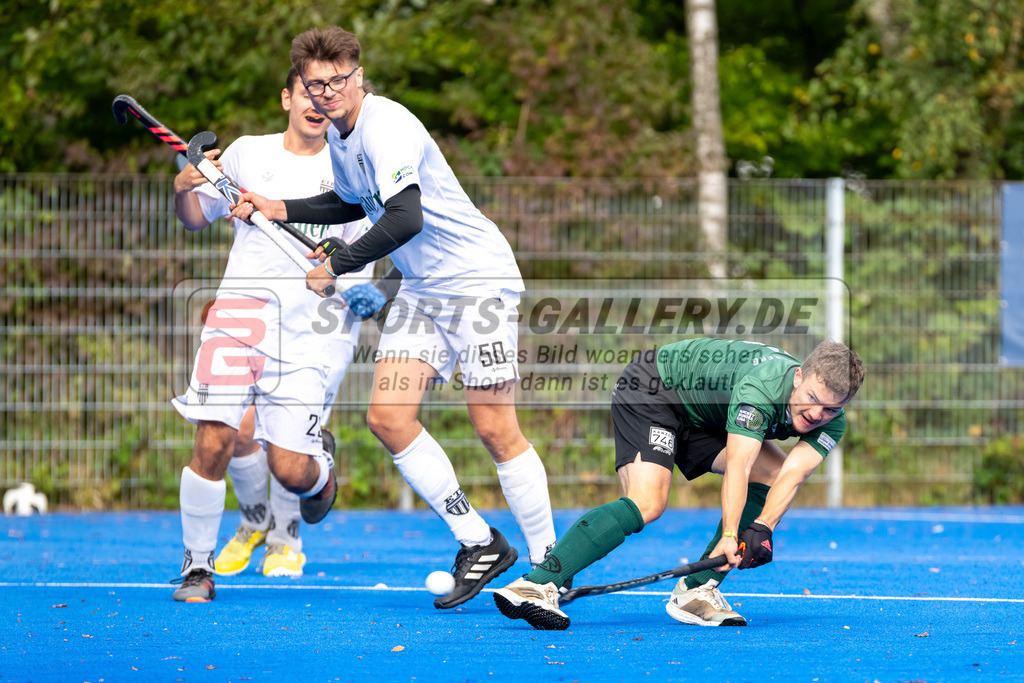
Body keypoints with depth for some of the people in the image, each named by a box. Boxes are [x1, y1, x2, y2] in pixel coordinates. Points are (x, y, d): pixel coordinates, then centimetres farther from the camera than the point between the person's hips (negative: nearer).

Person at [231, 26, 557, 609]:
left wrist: (337, 266, -23)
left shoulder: (385, 126, -21)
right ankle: (480, 545, 5)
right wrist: (280, 209, 18)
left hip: (479, 277, -9)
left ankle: (548, 564, 2)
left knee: (495, 429, -10)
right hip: (422, 290, 9)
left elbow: (405, 219, -32)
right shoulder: (339, 135, 9)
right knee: (388, 416, -4)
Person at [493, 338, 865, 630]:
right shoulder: (762, 385, -37)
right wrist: (729, 536, -51)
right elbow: (738, 465, -43)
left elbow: (792, 474, -29)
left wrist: (761, 528, -44)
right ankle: (537, 585, -36)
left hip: (701, 414, 8)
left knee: (772, 471, -10)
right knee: (647, 503, -27)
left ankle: (695, 591, -10)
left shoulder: (831, 421, -17)